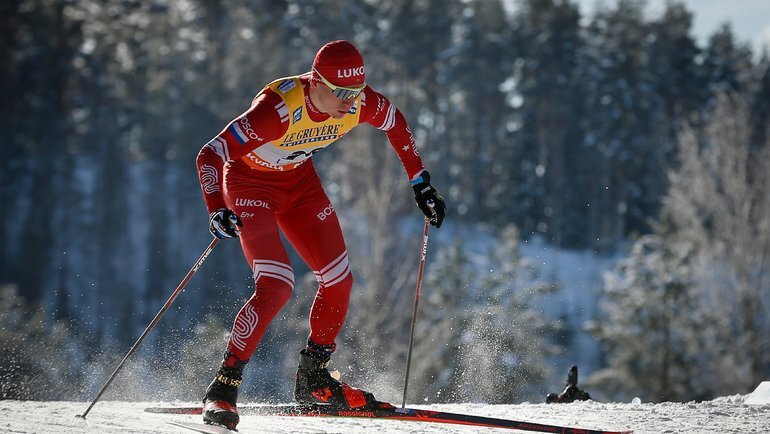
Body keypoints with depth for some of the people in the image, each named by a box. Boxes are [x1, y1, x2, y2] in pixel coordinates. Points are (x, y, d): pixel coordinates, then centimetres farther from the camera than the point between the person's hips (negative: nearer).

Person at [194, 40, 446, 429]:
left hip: (299, 180, 6)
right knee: (277, 285, -22)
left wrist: (421, 183, 3)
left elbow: (395, 123, 3)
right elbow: (210, 155, -37)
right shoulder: (279, 108, -38)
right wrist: (216, 210, -51)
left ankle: (312, 380, 20)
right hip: (249, 182, -6)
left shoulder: (359, 101, -21)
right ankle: (223, 387, -13)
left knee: (339, 280, 1)